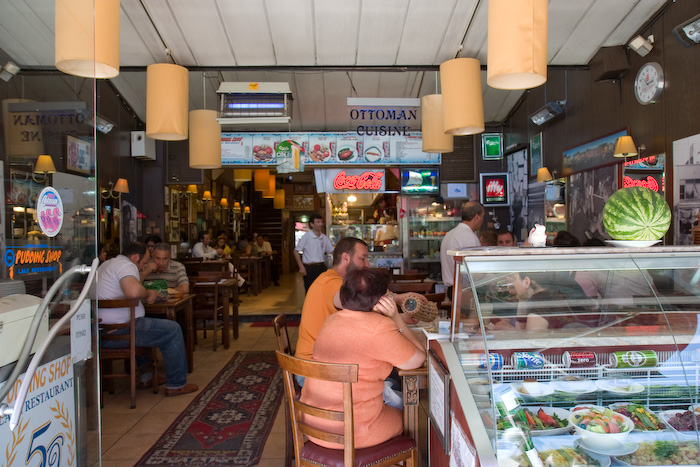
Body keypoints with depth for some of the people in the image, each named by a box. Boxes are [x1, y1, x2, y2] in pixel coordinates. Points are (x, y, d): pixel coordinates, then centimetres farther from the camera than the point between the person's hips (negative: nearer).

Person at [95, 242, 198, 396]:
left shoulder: (107, 264, 20)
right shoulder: (126, 265, -13)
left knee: (145, 323, 34)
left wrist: (147, 294, 24)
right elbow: (133, 291, -35)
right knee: (173, 330, -3)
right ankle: (176, 385, 4)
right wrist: (148, 294, -14)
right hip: (118, 332, -11)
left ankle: (145, 378, 35)